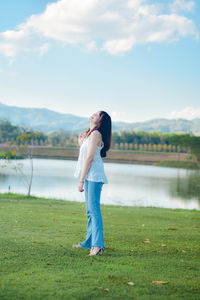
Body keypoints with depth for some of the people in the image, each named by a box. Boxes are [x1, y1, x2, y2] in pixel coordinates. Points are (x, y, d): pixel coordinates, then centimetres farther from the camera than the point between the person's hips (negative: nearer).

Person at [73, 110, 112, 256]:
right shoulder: (90, 134, 18)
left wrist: (81, 180, -18)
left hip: (94, 175, -10)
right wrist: (81, 143, 13)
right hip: (89, 175, 10)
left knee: (94, 208, -16)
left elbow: (90, 158, -17)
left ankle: (98, 244, -21)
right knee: (90, 210, 15)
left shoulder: (96, 134, -12)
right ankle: (89, 241, 23)